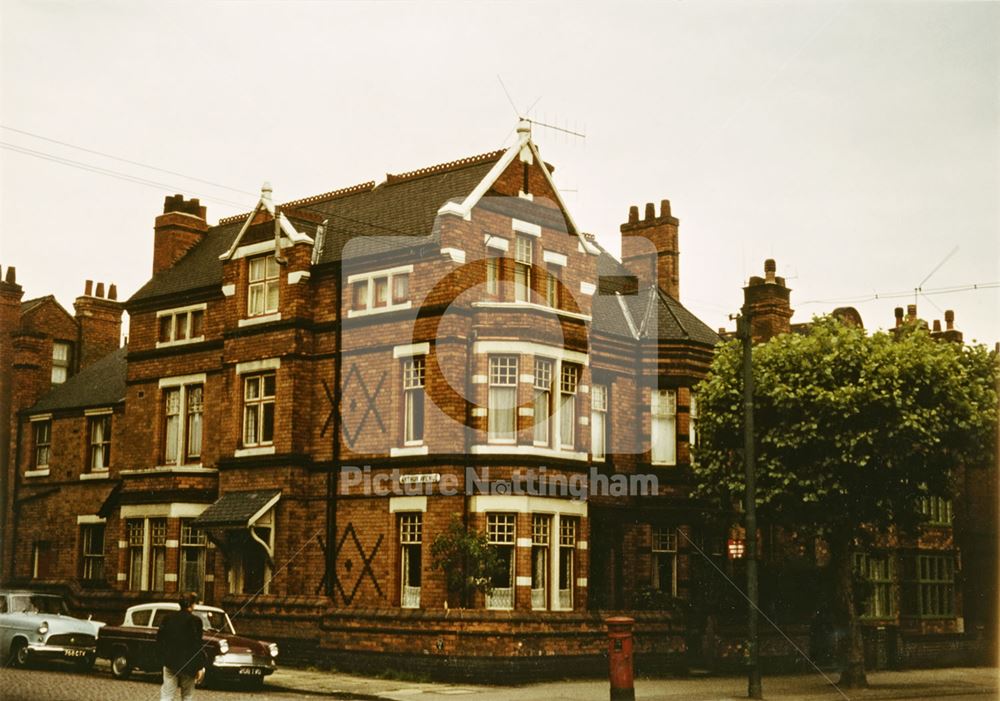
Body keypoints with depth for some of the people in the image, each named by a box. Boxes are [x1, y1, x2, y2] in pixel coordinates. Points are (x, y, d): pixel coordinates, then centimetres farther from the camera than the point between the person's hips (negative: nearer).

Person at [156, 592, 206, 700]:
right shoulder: (195, 621, -12)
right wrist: (200, 667, -8)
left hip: (170, 663, 3)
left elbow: (159, 639, 7)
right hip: (188, 663, -3)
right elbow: (197, 645, -13)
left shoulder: (168, 618, 2)